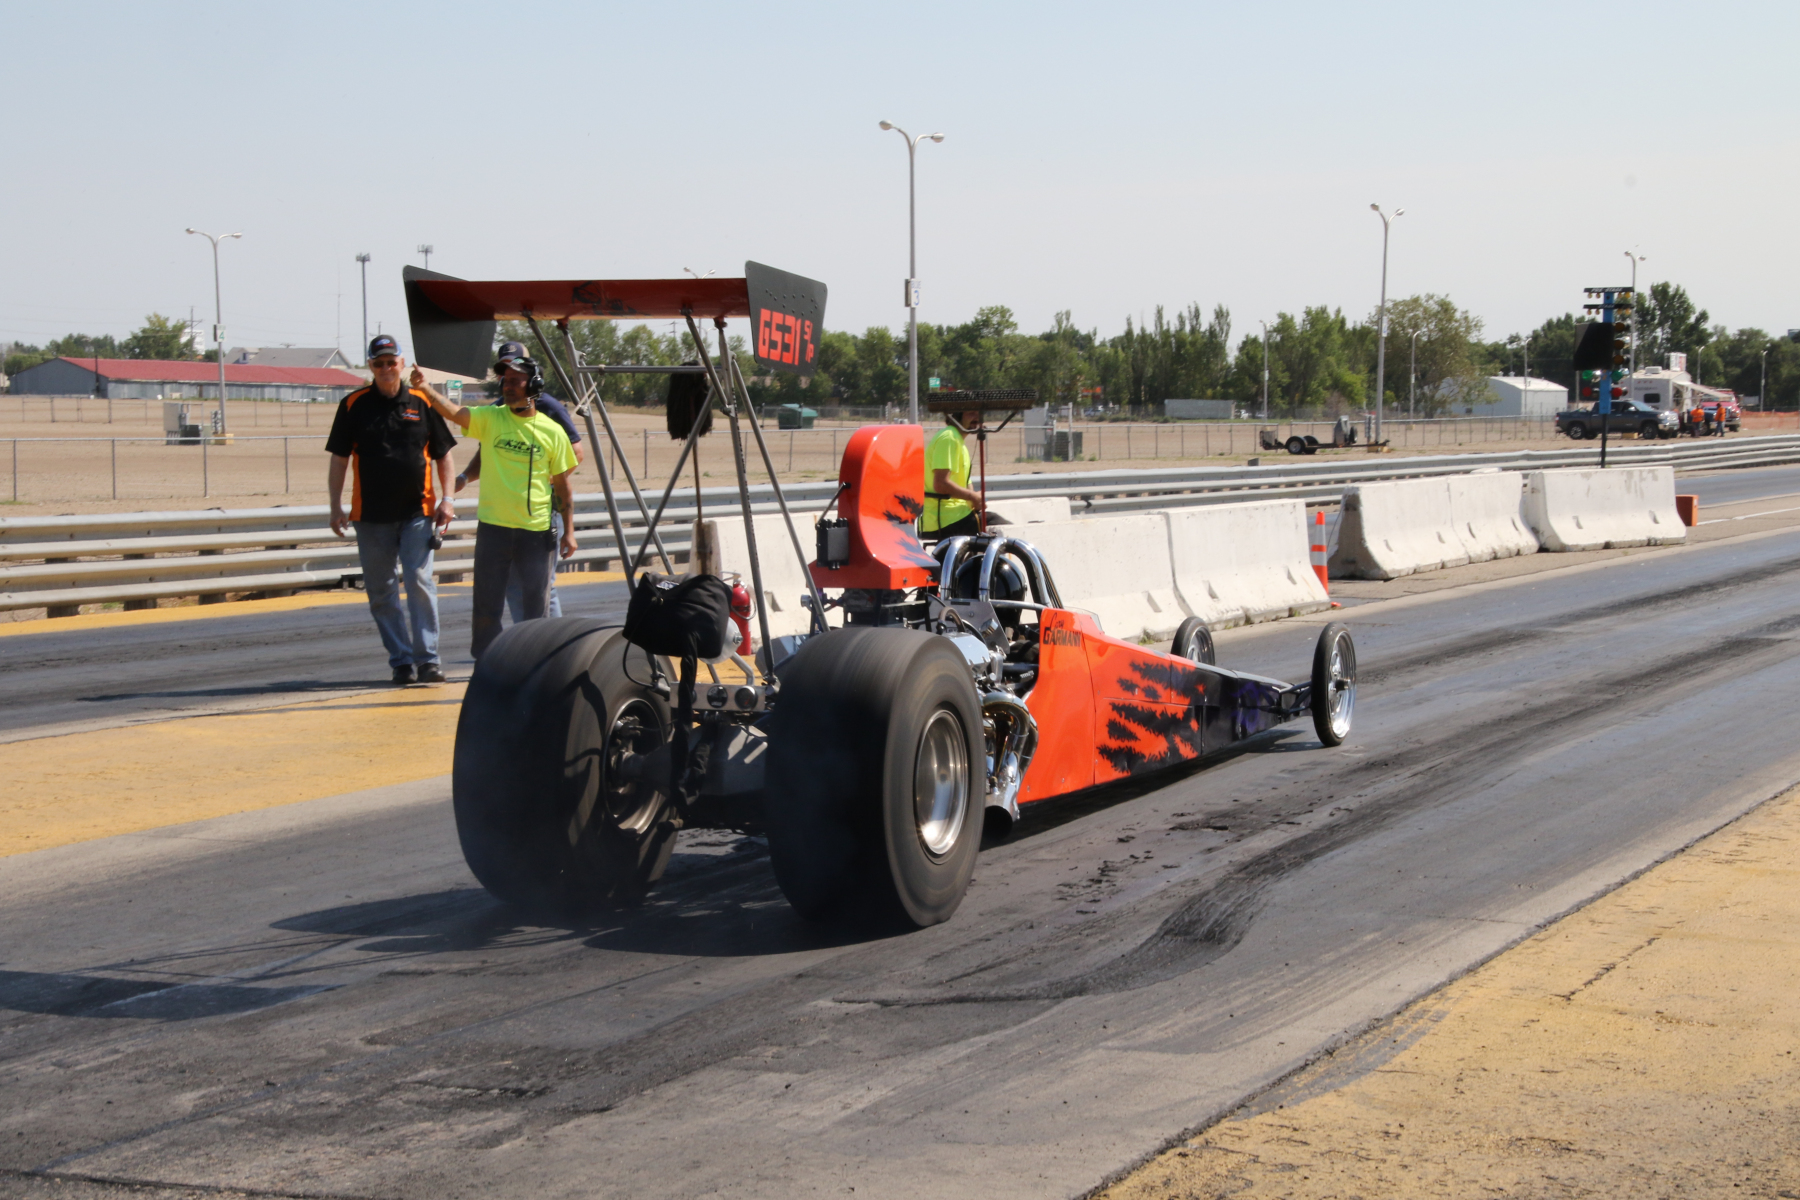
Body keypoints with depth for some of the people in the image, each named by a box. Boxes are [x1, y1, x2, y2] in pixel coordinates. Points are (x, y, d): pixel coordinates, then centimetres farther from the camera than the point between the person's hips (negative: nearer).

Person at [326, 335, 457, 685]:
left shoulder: (422, 403, 6)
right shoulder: (354, 405, 6)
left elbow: (443, 455, 10)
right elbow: (339, 459, 8)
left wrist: (445, 499, 1)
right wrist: (336, 507, 2)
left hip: (417, 512, -1)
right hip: (370, 514, 2)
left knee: (420, 583, -10)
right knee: (381, 591, 4)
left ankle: (428, 658, -7)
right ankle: (400, 660, 12)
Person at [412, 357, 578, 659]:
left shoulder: (552, 432, 2)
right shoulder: (490, 418, 2)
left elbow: (563, 484, 6)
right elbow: (453, 411, -15)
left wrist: (568, 530, 3)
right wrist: (426, 389, -32)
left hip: (536, 530, 0)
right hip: (493, 526, 0)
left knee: (535, 604, 6)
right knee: (487, 601, 5)